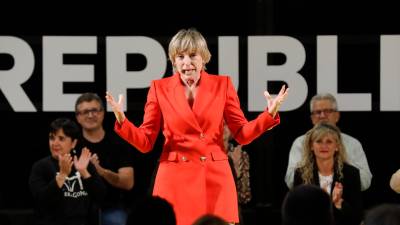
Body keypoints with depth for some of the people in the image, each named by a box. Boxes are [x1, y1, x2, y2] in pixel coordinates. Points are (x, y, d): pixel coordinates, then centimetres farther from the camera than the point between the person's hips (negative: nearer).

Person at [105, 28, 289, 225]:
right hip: (175, 179, -1)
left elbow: (242, 134, 4)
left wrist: (270, 114, -11)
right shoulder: (160, 88, 2)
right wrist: (121, 120, -16)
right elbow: (145, 142, 1)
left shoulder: (222, 85, 4)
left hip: (215, 179, 1)